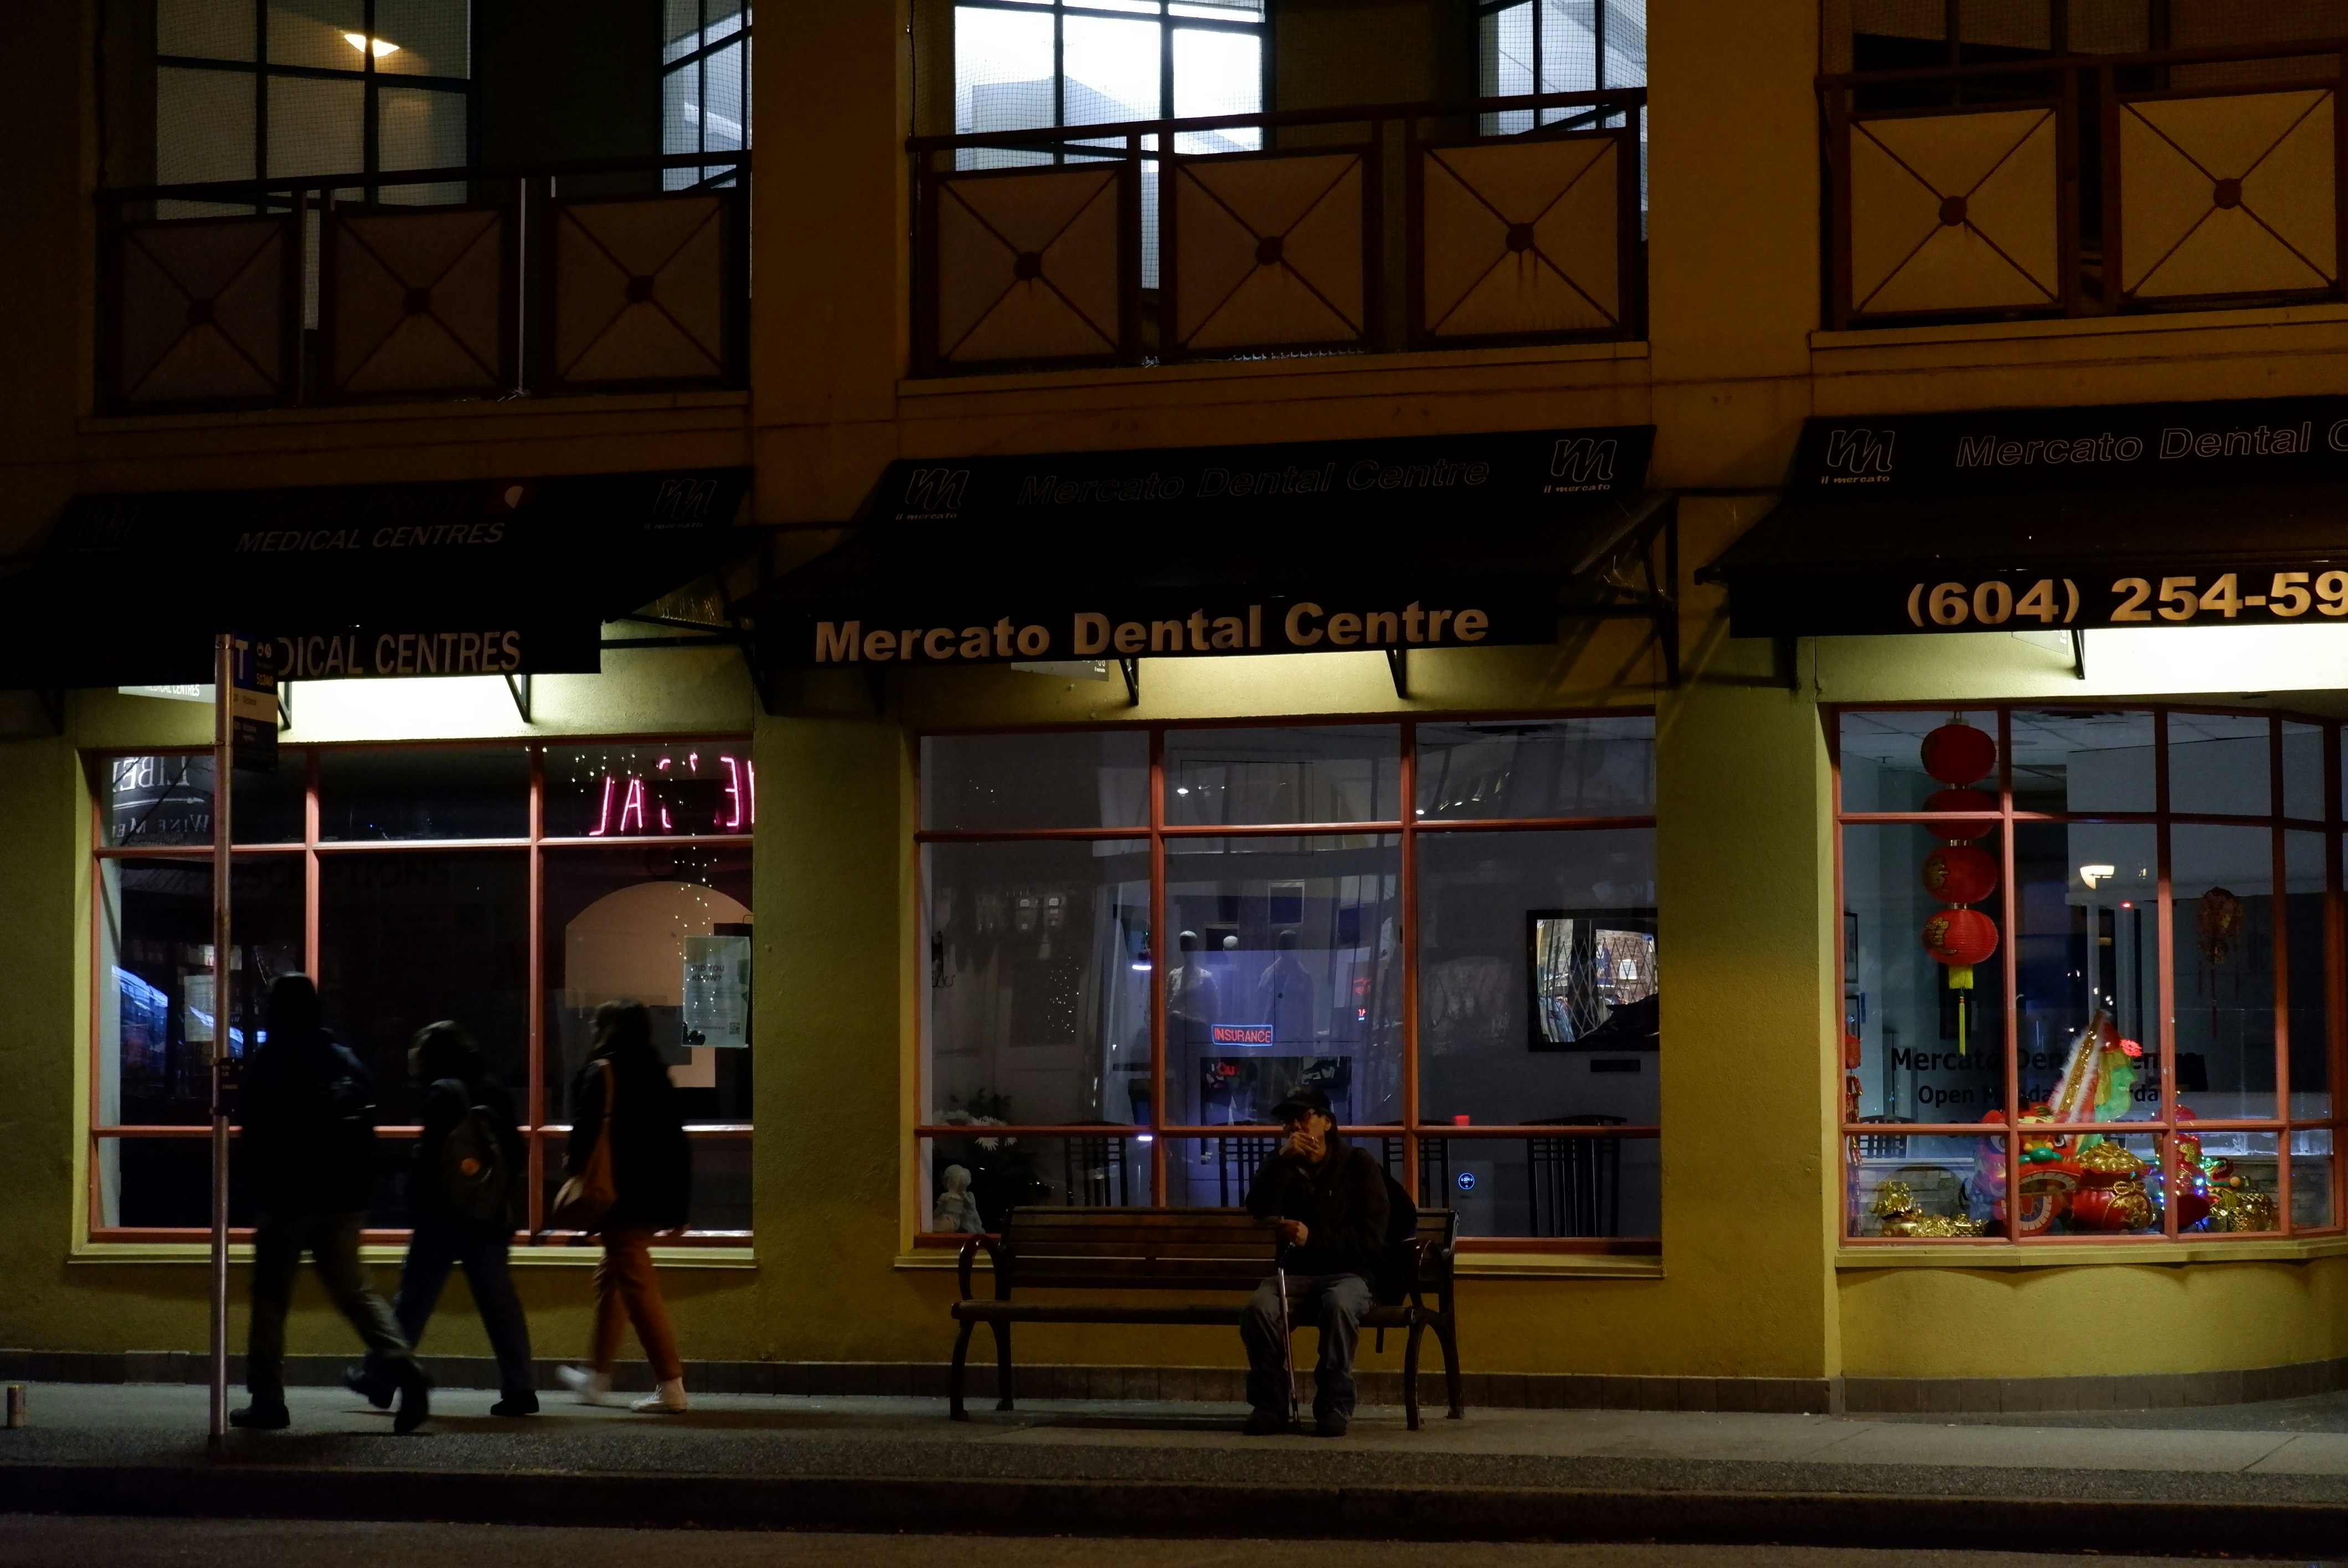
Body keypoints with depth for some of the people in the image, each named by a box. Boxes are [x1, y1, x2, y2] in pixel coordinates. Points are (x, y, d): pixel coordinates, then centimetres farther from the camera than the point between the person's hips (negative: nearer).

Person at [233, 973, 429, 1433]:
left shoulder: (271, 1059, -6)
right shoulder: (347, 1060, 9)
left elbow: (254, 1130, -6)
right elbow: (366, 1128, 10)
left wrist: (260, 1187, 3)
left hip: (289, 1200, -5)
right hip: (345, 1201, 5)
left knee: (271, 1297, 5)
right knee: (355, 1289, 8)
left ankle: (267, 1400, 4)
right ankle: (404, 1369, -13)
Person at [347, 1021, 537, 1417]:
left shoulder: (444, 1093, -8)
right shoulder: (495, 1092, 9)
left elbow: (430, 1153, -15)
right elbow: (517, 1154, 9)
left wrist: (416, 1201, -8)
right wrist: (504, 1200, 13)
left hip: (445, 1217, -5)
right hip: (490, 1219, 5)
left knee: (414, 1298, 4)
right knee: (500, 1302, 3)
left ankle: (378, 1380, 12)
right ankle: (520, 1387, -3)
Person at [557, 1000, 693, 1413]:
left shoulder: (602, 1074, -9)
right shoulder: (658, 1075, 12)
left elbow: (586, 1133, -15)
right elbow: (677, 1142, 12)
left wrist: (573, 1168, 3)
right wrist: (679, 1205, 16)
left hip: (621, 1198, -8)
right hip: (655, 1199, 8)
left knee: (638, 1286, -7)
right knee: (609, 1278, 22)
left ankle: (671, 1385, -13)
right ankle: (598, 1378, 31)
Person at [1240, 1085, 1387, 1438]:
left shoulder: (1358, 1165, 2)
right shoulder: (1283, 1166, 13)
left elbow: (1371, 1237, -6)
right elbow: (1259, 1210, -6)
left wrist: (1313, 1238, -16)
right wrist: (1282, 1161, -15)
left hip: (1347, 1273, -3)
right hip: (1295, 1273, 3)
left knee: (1339, 1304, -38)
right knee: (1259, 1307, -30)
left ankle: (1335, 1406, -29)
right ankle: (1270, 1405, -19)